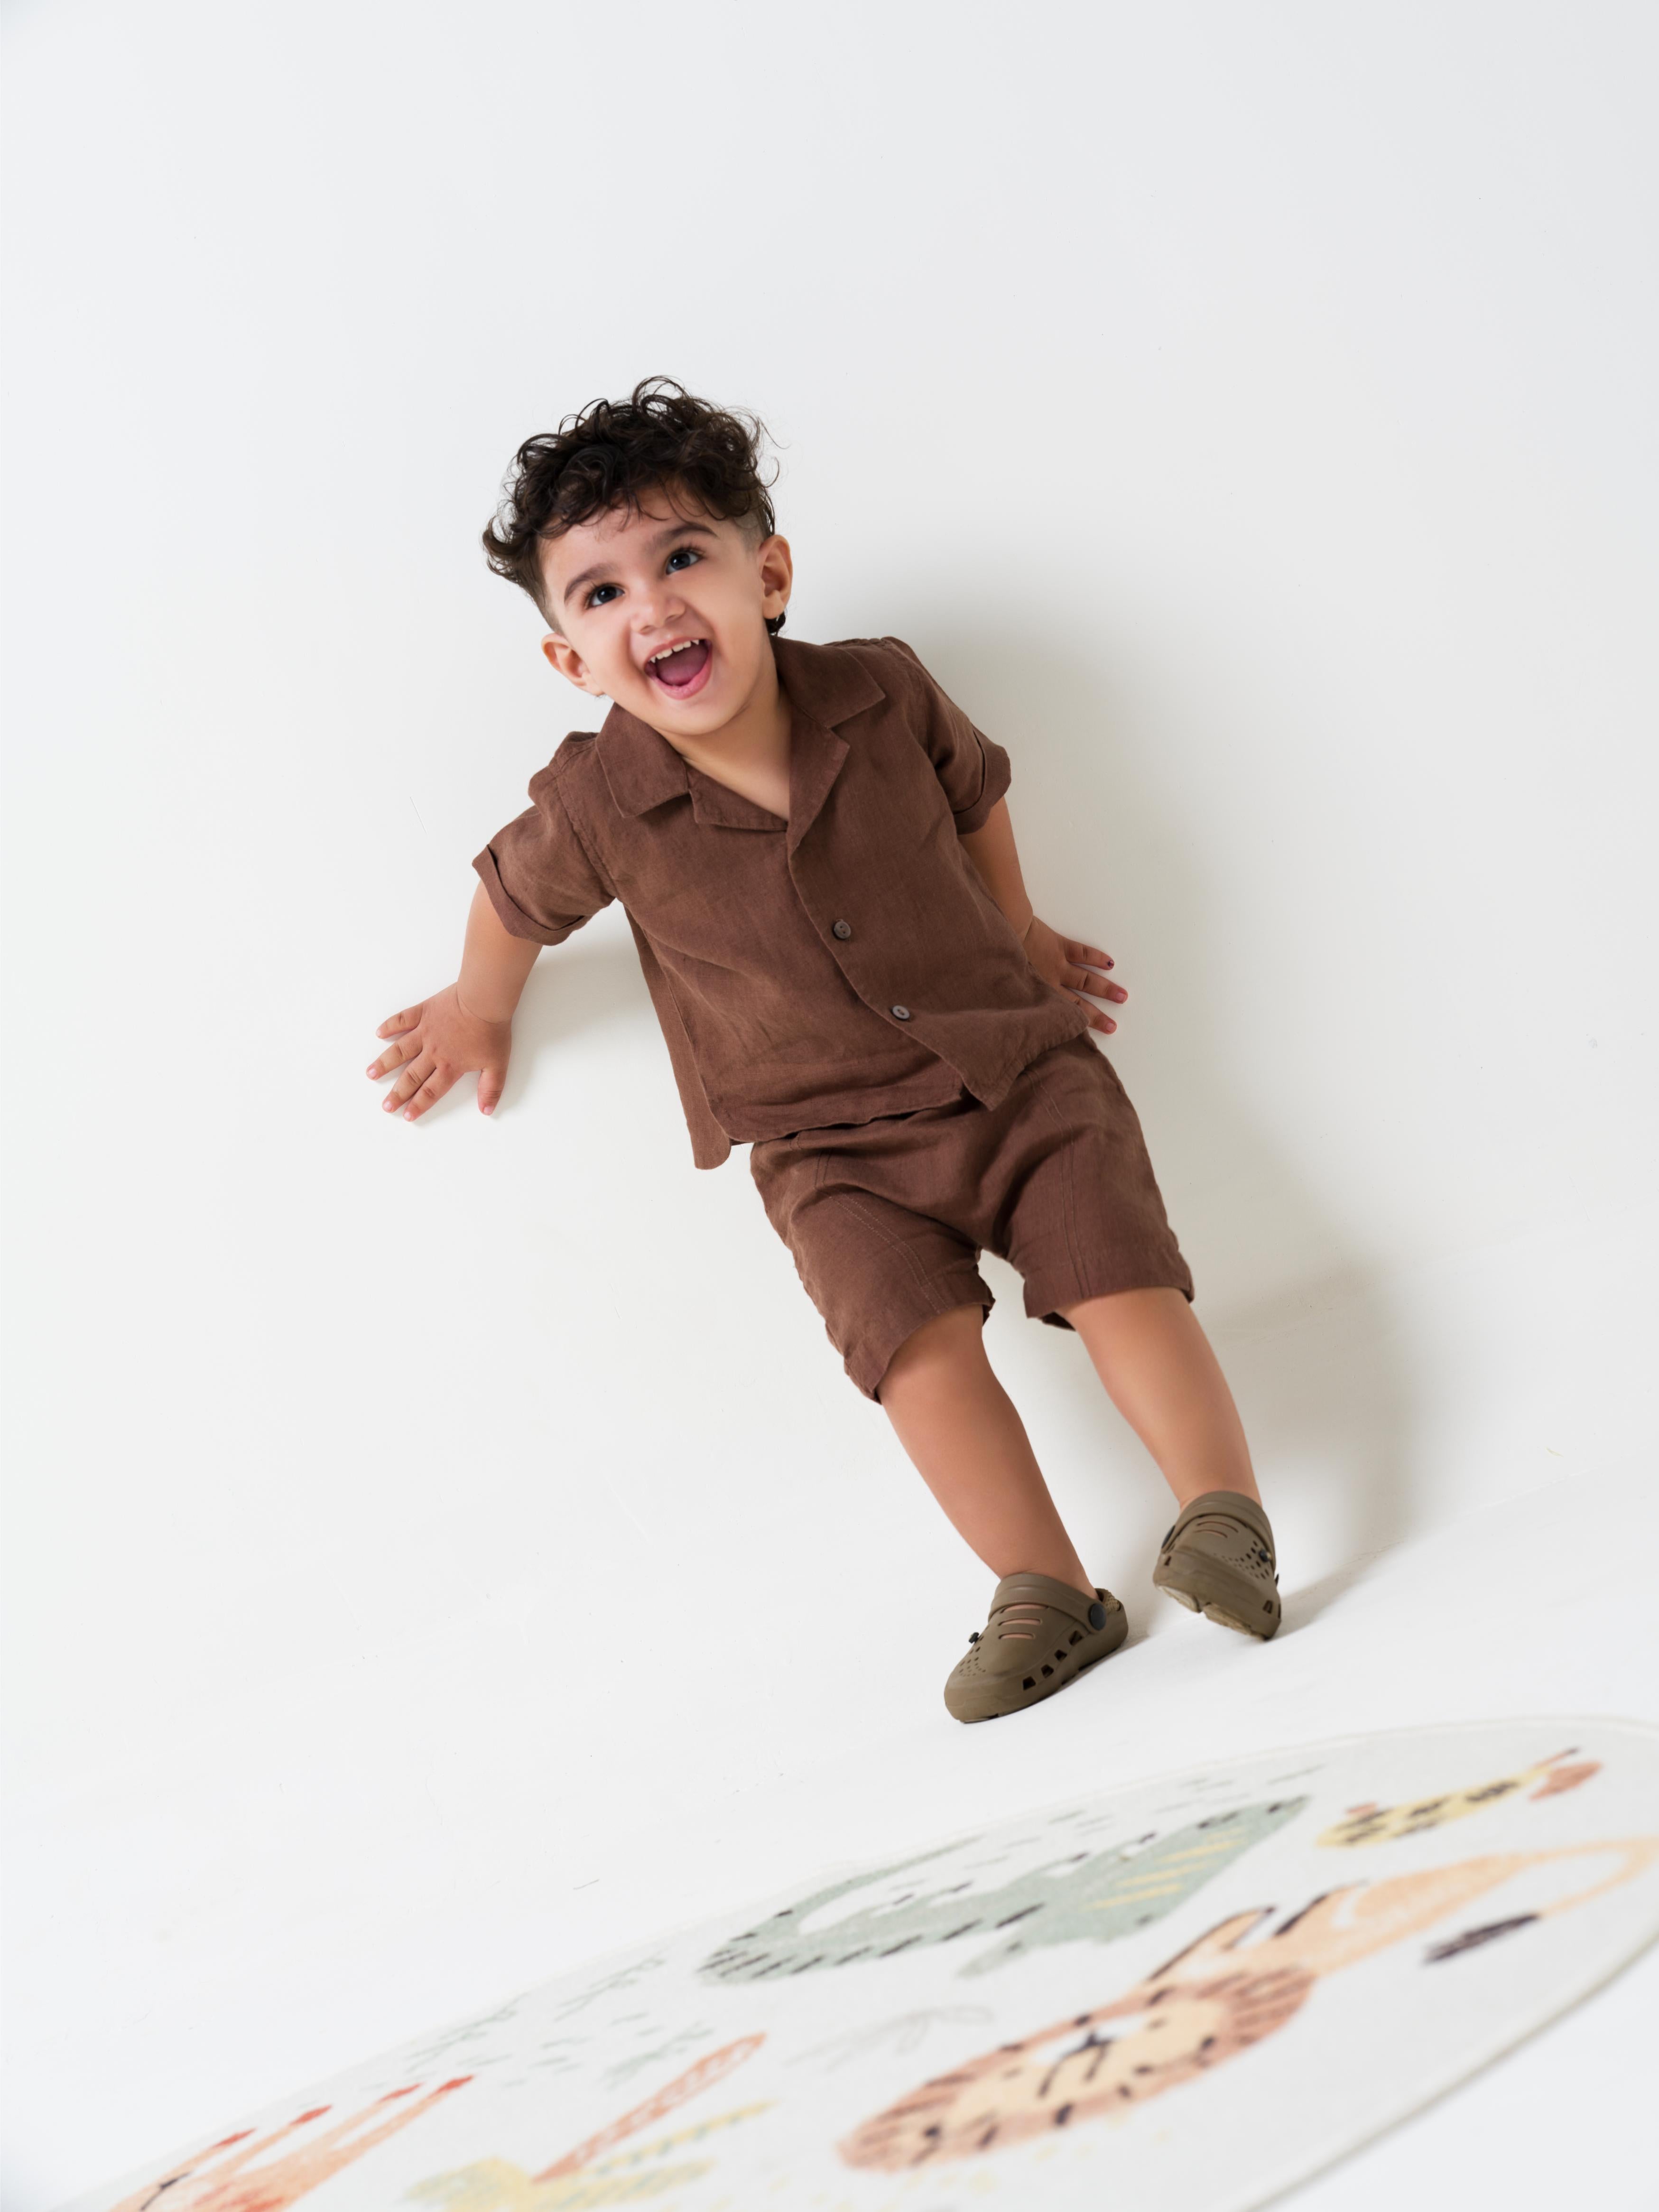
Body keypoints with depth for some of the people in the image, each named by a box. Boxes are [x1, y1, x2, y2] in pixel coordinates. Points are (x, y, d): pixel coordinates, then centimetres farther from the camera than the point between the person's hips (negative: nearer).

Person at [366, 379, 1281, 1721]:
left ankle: (1225, 1513, -6)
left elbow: (976, 791, 13)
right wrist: (481, 1008, 25)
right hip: (835, 1152, -1)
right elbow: (517, 898, 8)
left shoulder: (881, 694, -11)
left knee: (1122, 1283, -16)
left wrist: (1016, 933, 20)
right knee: (920, 1345, -19)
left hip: (1022, 1076, 1)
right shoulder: (594, 808, -16)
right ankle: (1049, 1597, -8)